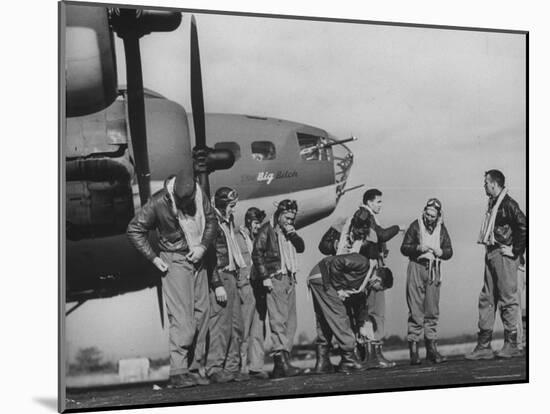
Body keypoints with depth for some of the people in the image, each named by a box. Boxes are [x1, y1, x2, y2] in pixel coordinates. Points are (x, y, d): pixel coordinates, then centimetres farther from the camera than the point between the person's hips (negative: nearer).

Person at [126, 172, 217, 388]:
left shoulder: (199, 195, -5)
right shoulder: (158, 203, -16)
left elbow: (211, 220, 8)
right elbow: (134, 230, -8)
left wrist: (203, 245, -7)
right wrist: (154, 258, -11)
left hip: (198, 259, 5)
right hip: (174, 261, -5)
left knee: (201, 313, 5)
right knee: (182, 318, -13)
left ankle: (193, 368, 13)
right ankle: (177, 373, -10)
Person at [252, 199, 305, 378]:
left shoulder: (289, 231, 20)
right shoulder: (267, 230, -1)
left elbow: (301, 248, 18)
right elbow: (257, 253, -7)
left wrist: (293, 235, 0)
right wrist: (265, 277, -13)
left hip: (290, 279, 8)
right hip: (275, 278, -8)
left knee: (290, 321, 5)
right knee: (278, 320, -15)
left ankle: (282, 361, 10)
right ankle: (281, 359, -21)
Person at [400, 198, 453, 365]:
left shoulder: (441, 229, 10)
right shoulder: (415, 226, 1)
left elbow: (449, 251, 10)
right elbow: (404, 248, 0)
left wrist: (439, 251, -10)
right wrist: (418, 248, -16)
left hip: (434, 270, 3)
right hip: (417, 266, -3)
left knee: (432, 311, 4)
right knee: (416, 311, -6)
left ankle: (431, 347, 9)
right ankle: (413, 348, -4)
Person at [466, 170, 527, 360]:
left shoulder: (508, 204, -11)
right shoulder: (493, 203, 15)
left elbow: (524, 226, -19)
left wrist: (516, 250, -15)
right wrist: (489, 250, 15)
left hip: (504, 256, -9)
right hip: (491, 255, 9)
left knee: (508, 299, -3)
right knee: (486, 299, 6)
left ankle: (511, 345, 6)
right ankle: (484, 346, 9)